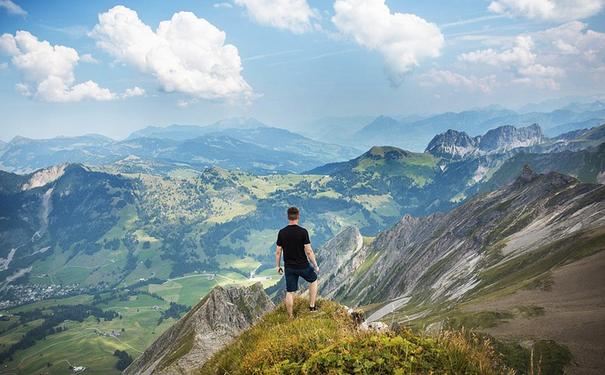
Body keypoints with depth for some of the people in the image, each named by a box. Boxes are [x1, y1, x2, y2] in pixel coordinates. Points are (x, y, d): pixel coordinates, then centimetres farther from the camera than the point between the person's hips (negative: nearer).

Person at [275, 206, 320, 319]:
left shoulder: (282, 232, -4)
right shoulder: (303, 232, -15)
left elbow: (278, 252, 0)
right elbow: (309, 251, -15)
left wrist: (278, 266, 13)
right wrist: (315, 265, -3)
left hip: (289, 267, 3)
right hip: (303, 266, -2)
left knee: (290, 292, 10)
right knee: (313, 280, 25)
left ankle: (291, 317, 18)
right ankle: (312, 306, 25)